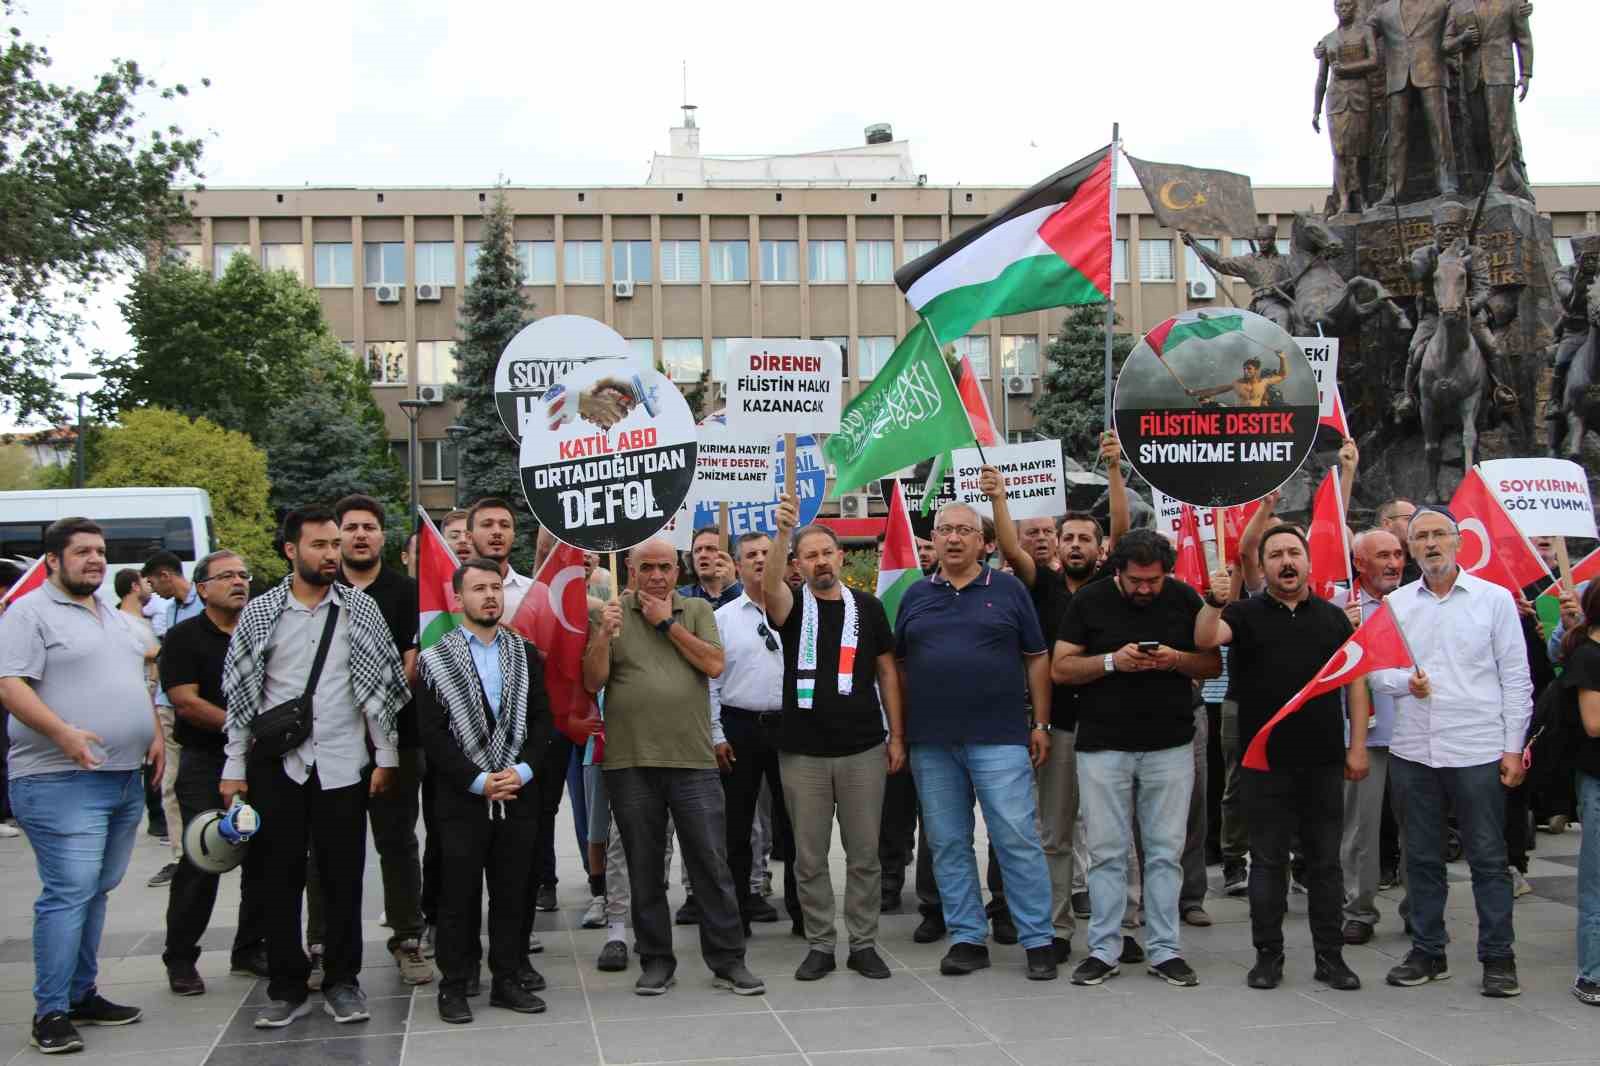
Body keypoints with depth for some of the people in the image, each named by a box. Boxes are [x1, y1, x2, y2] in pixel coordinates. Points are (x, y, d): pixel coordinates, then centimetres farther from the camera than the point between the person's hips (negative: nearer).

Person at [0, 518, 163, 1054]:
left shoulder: (117, 619, 19)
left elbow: (139, 683, 26)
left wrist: (156, 734, 11)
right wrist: (63, 733, -27)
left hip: (124, 779, 8)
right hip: (62, 783, -8)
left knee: (95, 892, 13)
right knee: (68, 894, -10)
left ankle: (81, 994, 22)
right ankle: (51, 1012, -4)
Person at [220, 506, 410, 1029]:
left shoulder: (361, 608, 3)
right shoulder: (260, 612, 2)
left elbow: (383, 683, 5)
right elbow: (240, 694, 4)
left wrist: (385, 755, 2)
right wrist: (235, 768, 2)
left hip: (343, 764, 0)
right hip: (276, 764, 0)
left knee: (343, 877, 5)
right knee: (281, 876, 5)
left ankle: (342, 982, 17)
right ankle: (288, 988, 16)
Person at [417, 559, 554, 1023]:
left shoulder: (526, 654, 9)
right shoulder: (435, 659, -1)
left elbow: (541, 719, 6)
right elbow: (432, 733, -7)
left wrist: (521, 770, -9)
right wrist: (478, 781, -13)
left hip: (518, 794, 3)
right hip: (462, 797, -3)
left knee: (512, 893, 8)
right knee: (459, 895, 2)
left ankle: (508, 978, 18)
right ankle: (455, 985, 12)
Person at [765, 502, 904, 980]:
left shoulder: (867, 607, 6)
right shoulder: (793, 607, 1)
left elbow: (886, 671, 9)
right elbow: (770, 586, -24)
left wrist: (896, 735, 4)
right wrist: (783, 532, -39)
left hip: (863, 749, 1)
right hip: (803, 752, 0)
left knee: (864, 854, 6)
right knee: (810, 857, 6)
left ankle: (863, 944, 17)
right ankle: (819, 945, 16)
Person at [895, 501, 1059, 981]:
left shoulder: (1008, 590, 5)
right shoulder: (915, 596, 11)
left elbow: (1037, 659, 6)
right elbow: (899, 666, 15)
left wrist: (1041, 724, 1)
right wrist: (899, 732, 8)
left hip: (999, 738, -3)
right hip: (931, 743, 3)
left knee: (1018, 840, -4)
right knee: (948, 845, 7)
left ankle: (1038, 940, 4)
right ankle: (967, 938, 17)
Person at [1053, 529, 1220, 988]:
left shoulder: (1185, 600, 3)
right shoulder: (1089, 602, -1)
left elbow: (1213, 665, 8)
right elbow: (1059, 669, -2)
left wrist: (1177, 659, -13)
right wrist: (1113, 661, -17)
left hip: (1170, 746, 1)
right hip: (1103, 746, -1)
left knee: (1165, 852, 4)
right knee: (1106, 853, 2)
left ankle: (1165, 950, 13)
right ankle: (1103, 950, 11)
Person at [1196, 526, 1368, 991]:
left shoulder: (1333, 617, 8)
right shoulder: (1246, 614, 2)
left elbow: (1355, 682, 8)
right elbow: (1205, 638, -17)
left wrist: (1357, 746, 1)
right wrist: (1214, 602, -36)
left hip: (1324, 761, 2)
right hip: (1266, 762, -2)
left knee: (1325, 861, 9)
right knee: (1268, 861, 6)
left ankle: (1330, 956, 17)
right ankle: (1268, 954, 14)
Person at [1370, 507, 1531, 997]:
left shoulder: (1494, 599, 0)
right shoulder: (1395, 603, 8)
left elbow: (1515, 679, 0)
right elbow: (1374, 669, 9)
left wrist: (1513, 748, -4)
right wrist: (1404, 681, -13)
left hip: (1478, 752, -3)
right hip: (1411, 751, 3)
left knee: (1488, 858, 3)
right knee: (1421, 857, 11)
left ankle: (1498, 957, 13)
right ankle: (1427, 952, 22)